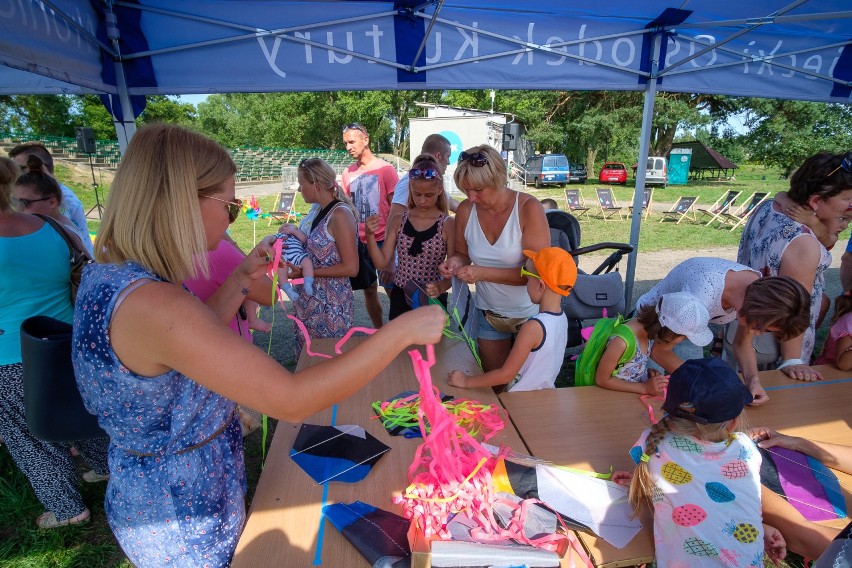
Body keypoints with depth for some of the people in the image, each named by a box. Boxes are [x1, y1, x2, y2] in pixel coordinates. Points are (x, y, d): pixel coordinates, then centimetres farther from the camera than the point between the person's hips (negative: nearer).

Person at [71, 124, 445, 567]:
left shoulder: (107, 273, -5)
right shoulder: (151, 305, -36)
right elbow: (291, 402, -38)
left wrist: (242, 277, 2)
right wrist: (402, 330, -33)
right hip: (184, 524, -8)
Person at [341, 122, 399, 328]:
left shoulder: (385, 169, -5)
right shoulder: (348, 173, 9)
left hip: (383, 240, -5)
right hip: (360, 241, 5)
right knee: (369, 290, 13)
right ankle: (378, 331, 27)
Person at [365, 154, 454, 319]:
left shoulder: (448, 224, -9)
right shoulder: (398, 221, -1)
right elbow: (381, 263, -2)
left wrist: (441, 286, -28)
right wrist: (370, 235, -16)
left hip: (433, 300, -2)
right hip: (400, 298, 2)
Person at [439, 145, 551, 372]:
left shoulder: (528, 208, -22)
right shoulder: (466, 210, -11)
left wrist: (483, 273, -32)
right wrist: (456, 262, -19)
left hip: (529, 314, -3)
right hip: (489, 313, 3)